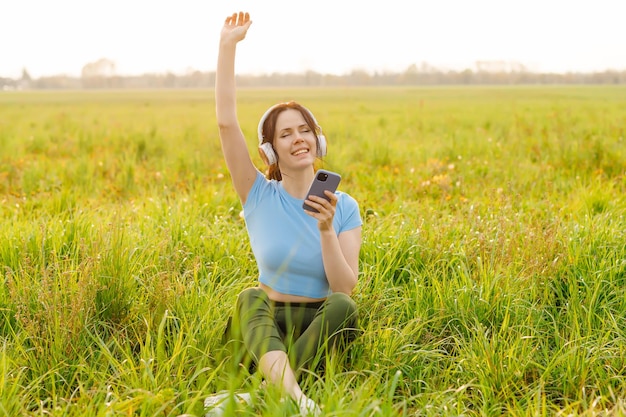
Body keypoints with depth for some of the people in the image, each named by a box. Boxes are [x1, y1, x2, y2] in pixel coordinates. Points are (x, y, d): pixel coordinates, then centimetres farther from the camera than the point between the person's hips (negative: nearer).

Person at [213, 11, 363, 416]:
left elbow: (345, 288, -9)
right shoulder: (259, 197, 0)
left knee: (343, 305, -33)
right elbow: (227, 122, -12)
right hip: (269, 323, 0)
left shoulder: (345, 207, 0)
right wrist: (228, 46, -15)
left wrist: (326, 230, -22)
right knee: (250, 298, -33)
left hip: (321, 323, 0)